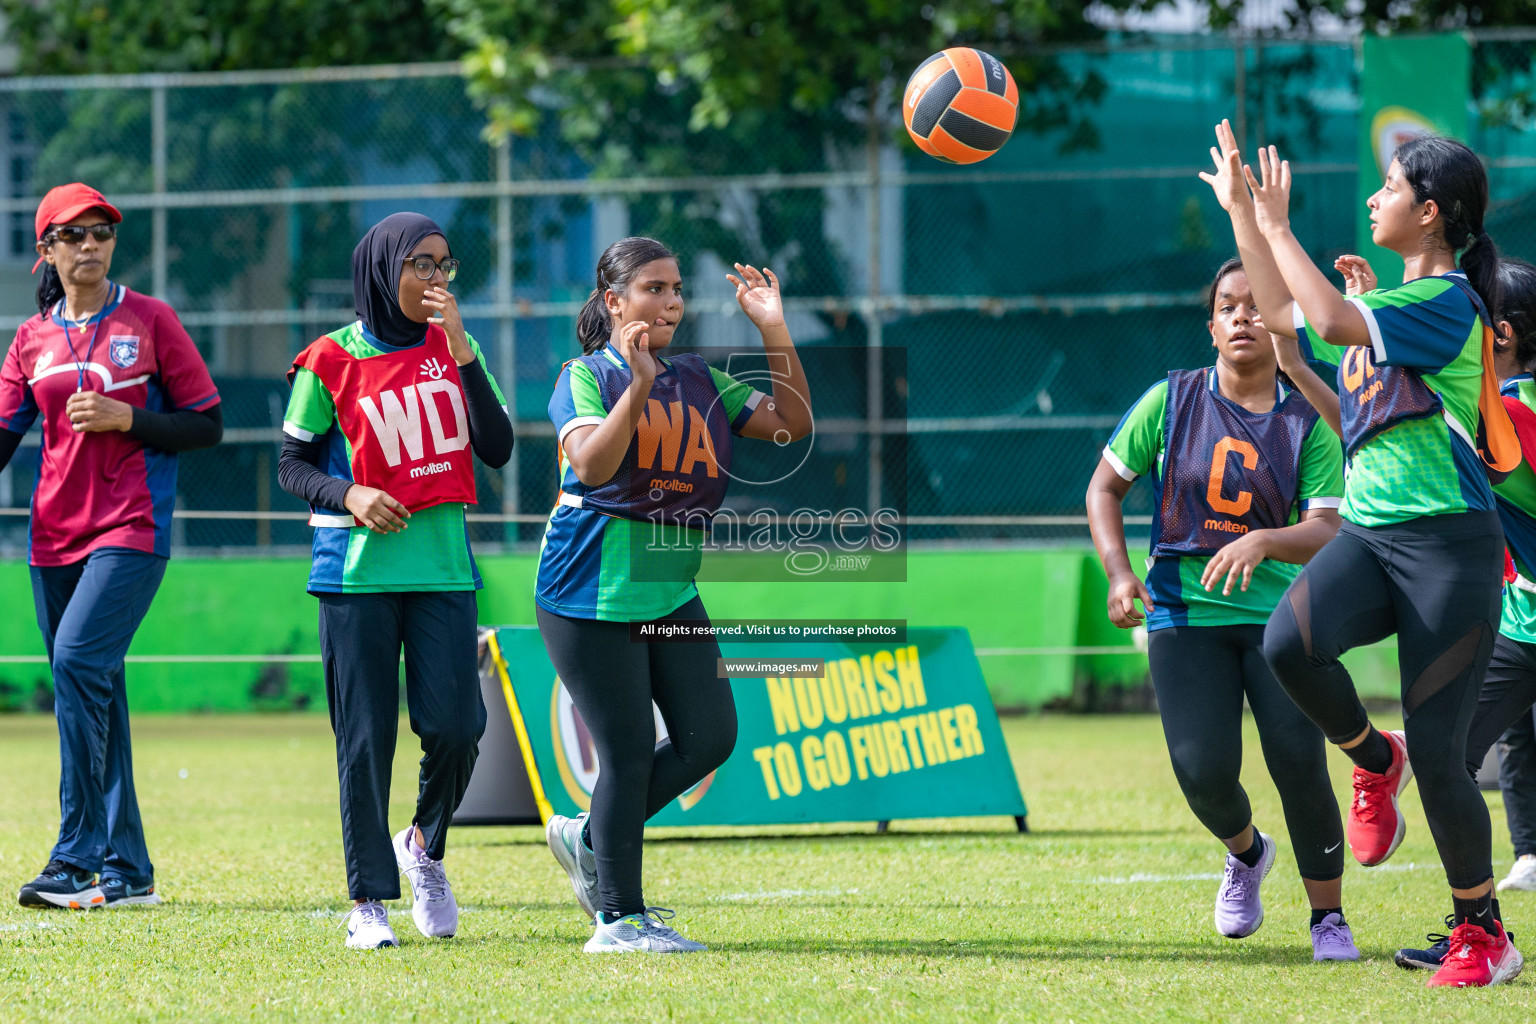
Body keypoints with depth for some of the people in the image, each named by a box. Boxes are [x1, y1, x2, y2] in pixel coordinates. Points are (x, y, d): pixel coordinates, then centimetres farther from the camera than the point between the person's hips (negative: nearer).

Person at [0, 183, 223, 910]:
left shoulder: (150, 320, 0)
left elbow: (207, 425, 0)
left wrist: (123, 419, -13)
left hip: (131, 529, -5)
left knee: (78, 659, -22)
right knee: (93, 691, 6)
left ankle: (78, 857, -21)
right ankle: (127, 870, 13)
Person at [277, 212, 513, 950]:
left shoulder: (450, 347, 8)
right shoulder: (331, 361, -1)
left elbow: (497, 448, -2)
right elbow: (292, 467, 4)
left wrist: (461, 351, -10)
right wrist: (348, 493, -16)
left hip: (443, 566, 3)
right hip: (357, 570, -3)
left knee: (454, 725, -6)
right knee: (365, 737, -1)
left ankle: (425, 847, 22)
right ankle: (369, 900, 8)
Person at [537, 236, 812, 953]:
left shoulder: (698, 380, 11)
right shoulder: (588, 376, -6)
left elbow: (792, 424, 5)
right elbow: (592, 465, -23)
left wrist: (773, 329, -3)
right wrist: (638, 388, -33)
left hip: (672, 588, 7)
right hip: (592, 591, -7)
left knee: (710, 735, 1)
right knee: (629, 751, -6)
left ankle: (589, 839, 20)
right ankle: (618, 918, 5)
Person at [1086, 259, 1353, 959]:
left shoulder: (1309, 423, 0)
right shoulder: (1172, 400, 2)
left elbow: (1327, 533, -8)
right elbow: (1105, 487, 10)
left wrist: (1264, 541, -28)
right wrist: (1118, 572, -4)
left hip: (1279, 611, 0)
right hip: (1184, 612, 0)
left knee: (1298, 762, -15)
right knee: (1202, 768, -14)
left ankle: (1329, 919, 3)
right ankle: (1244, 852, 22)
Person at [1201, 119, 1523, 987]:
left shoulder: (1448, 304, -9)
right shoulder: (1388, 308, 18)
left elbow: (1331, 321, -22)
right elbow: (1284, 315, 32)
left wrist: (1277, 223, -10)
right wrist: (1241, 211, 29)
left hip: (1448, 545, -7)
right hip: (1368, 534, 7)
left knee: (1439, 758, -5)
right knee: (1289, 644, -25)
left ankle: (1483, 934, 13)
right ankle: (1375, 762, 4)